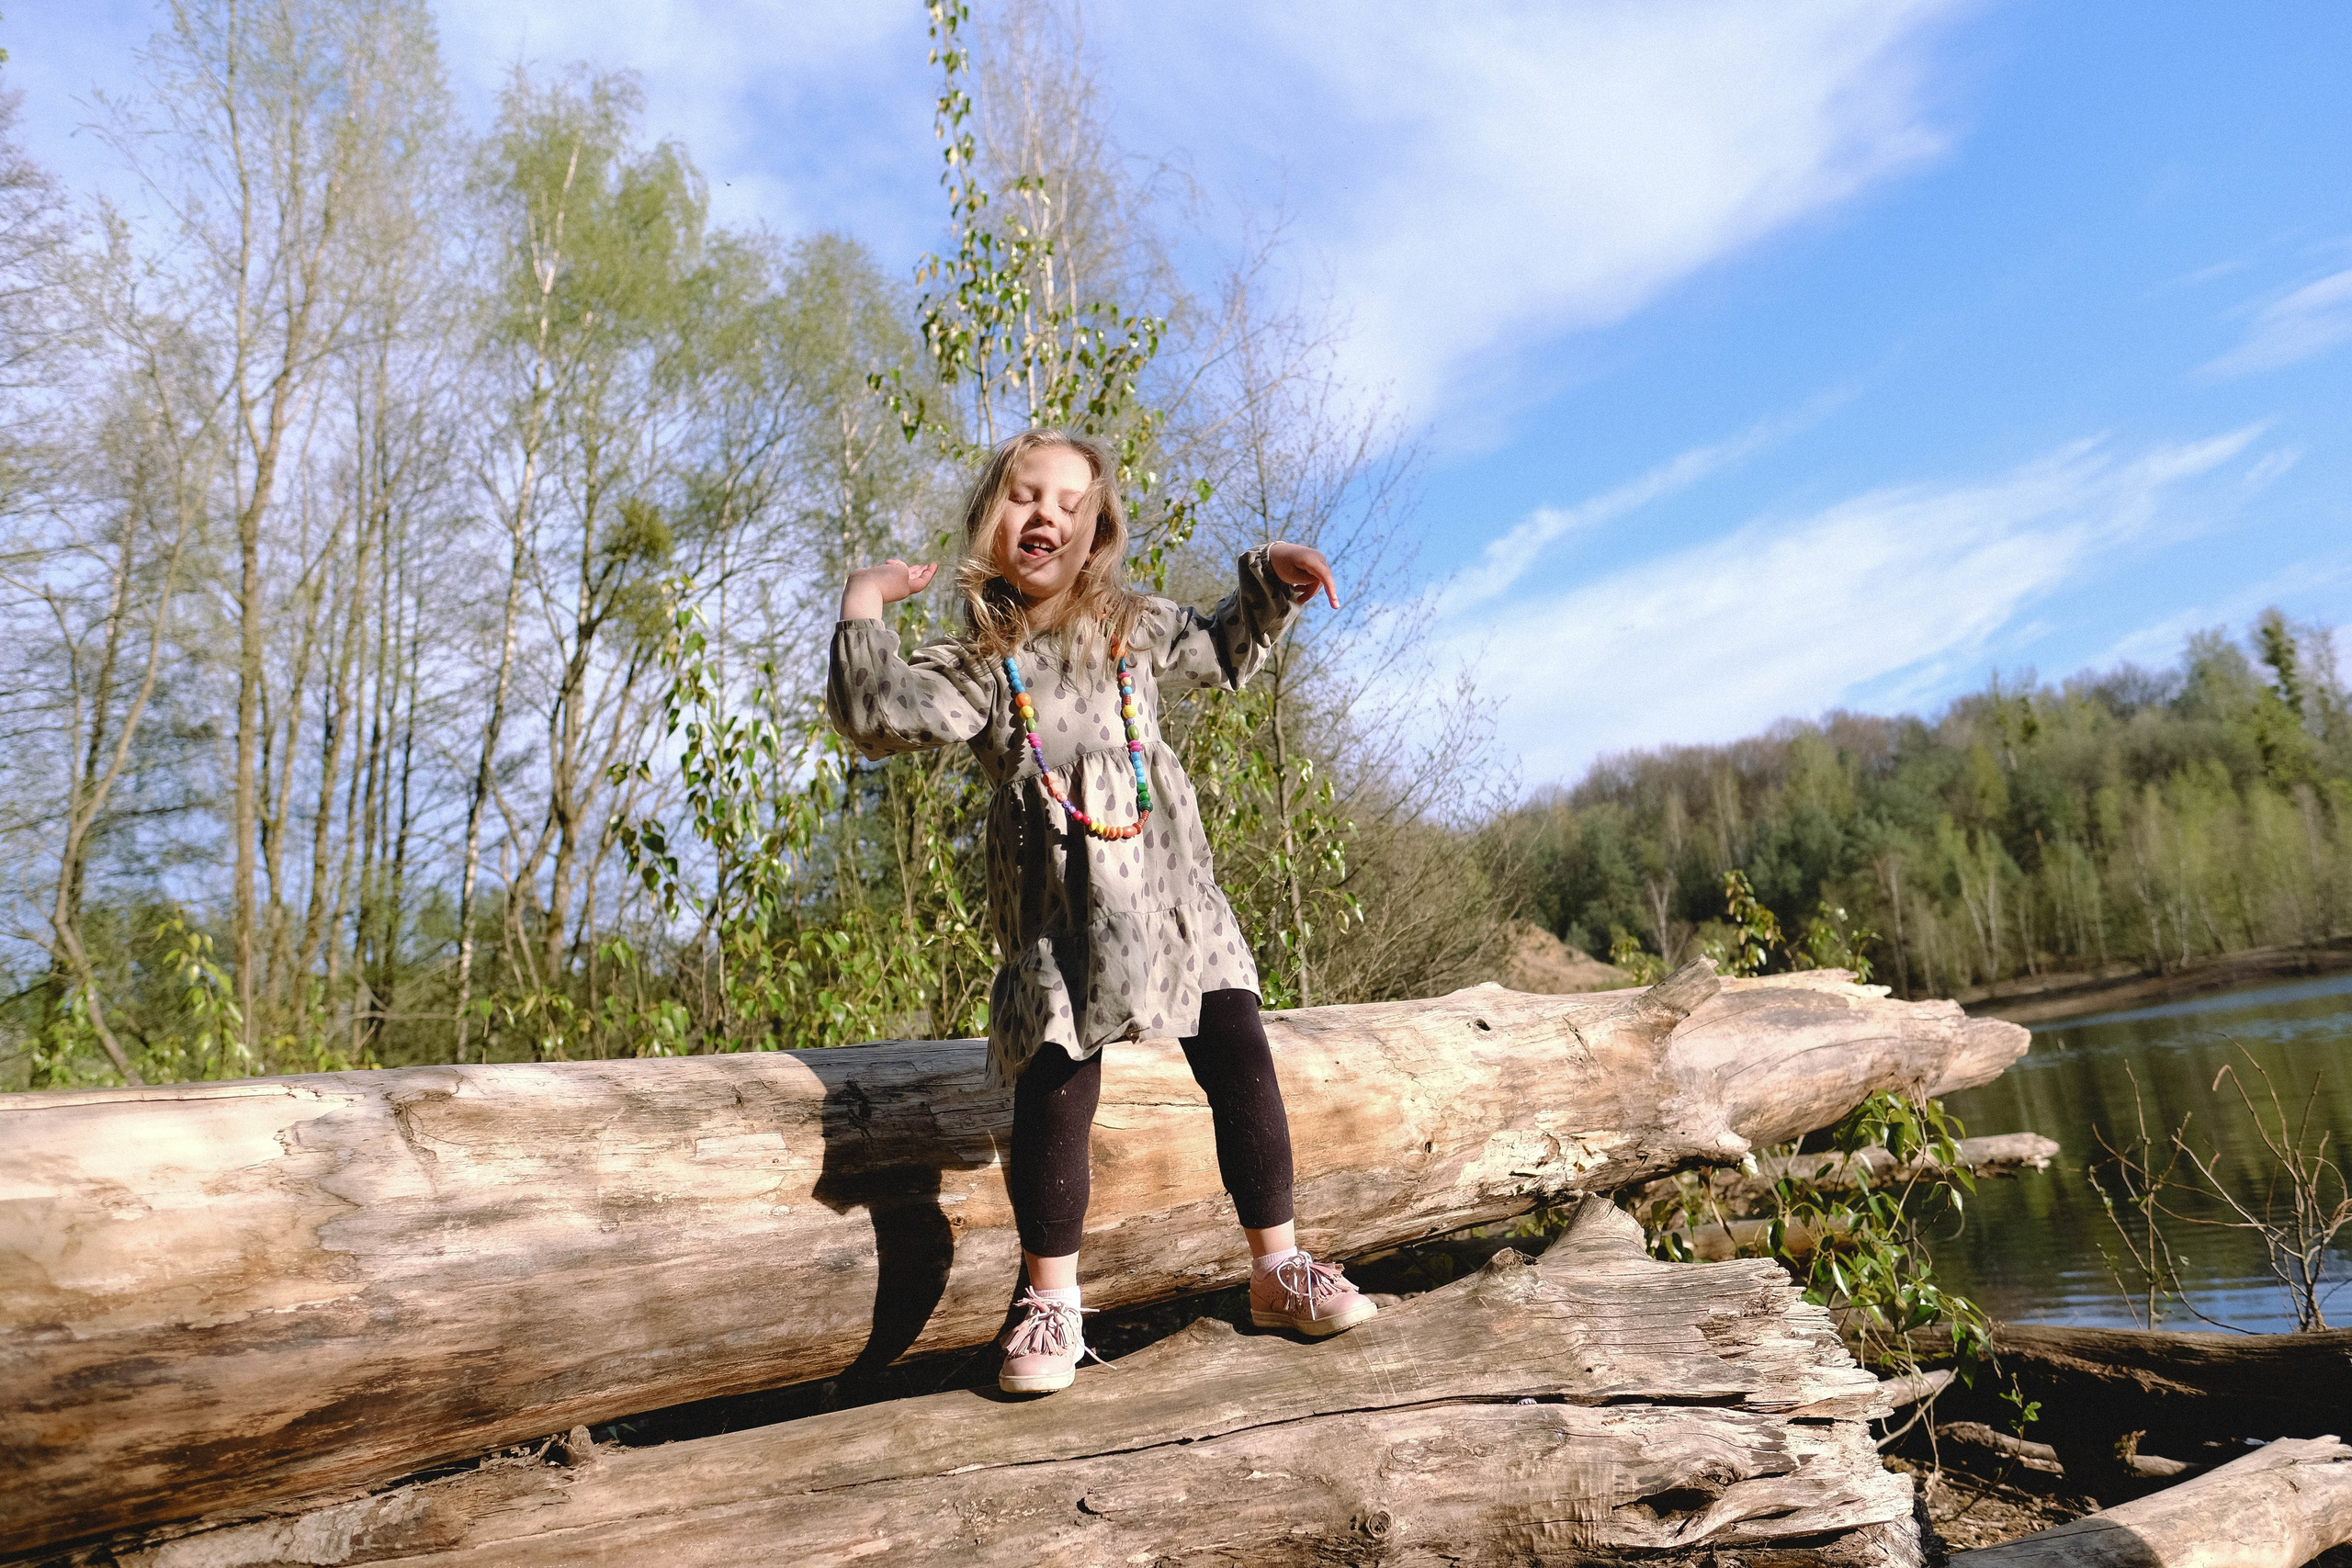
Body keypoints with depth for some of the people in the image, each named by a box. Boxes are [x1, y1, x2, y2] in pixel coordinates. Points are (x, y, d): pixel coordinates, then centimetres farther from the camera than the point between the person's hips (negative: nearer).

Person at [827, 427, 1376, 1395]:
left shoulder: (1136, 629, 13)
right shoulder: (977, 661, 2)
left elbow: (1223, 653, 31)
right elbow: (880, 714, -14)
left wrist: (1271, 582, 18)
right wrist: (864, 606, -9)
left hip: (1172, 888, 4)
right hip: (1058, 909, -3)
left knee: (1241, 1064, 1)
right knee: (1056, 1092, -7)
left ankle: (1276, 1268, 18)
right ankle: (1050, 1304, 12)